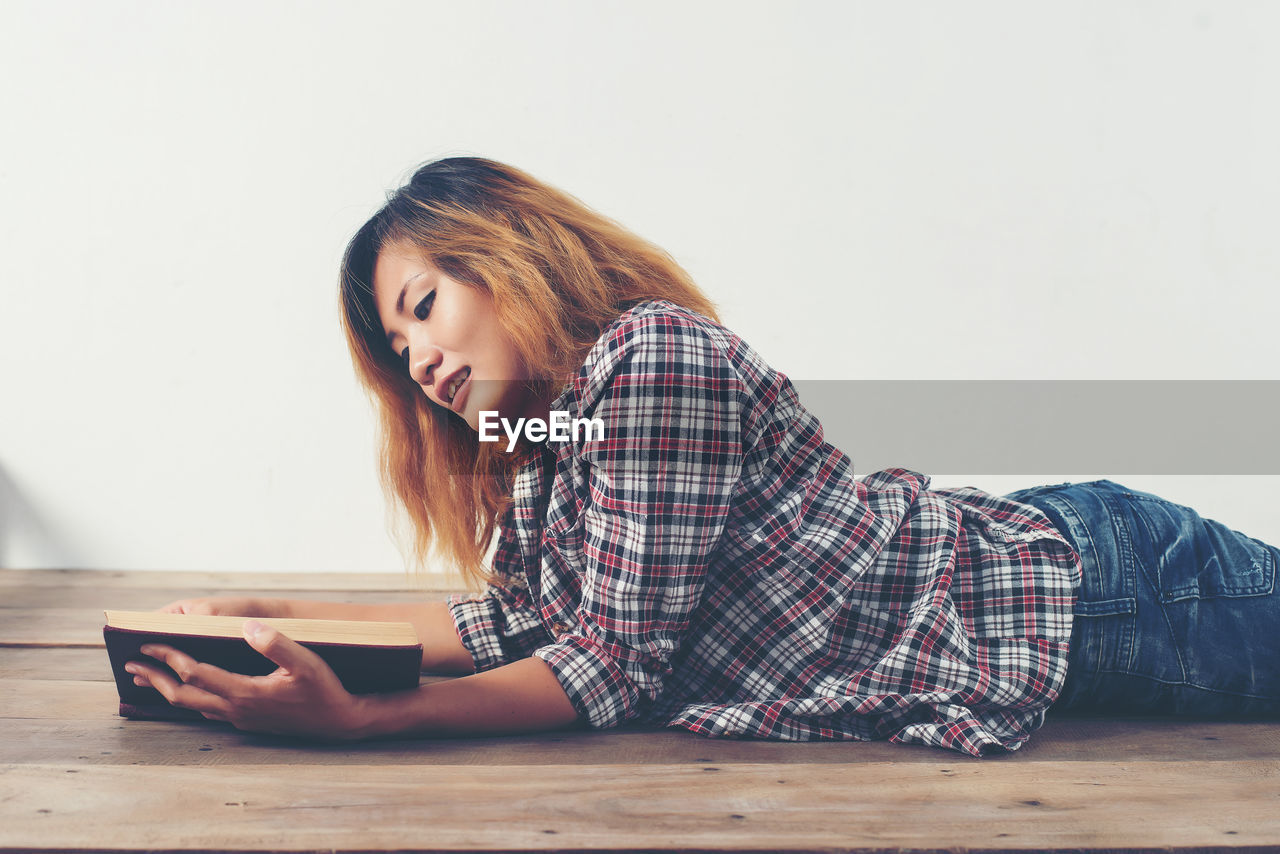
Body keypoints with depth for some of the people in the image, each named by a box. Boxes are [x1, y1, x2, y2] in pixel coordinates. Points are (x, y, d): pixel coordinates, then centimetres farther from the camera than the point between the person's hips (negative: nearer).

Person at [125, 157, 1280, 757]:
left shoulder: (652, 358, -24)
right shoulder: (541, 435, 6)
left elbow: (617, 663, -24)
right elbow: (513, 618, 10)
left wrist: (352, 719, -30)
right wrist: (283, 618, 4)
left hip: (1086, 589, -8)